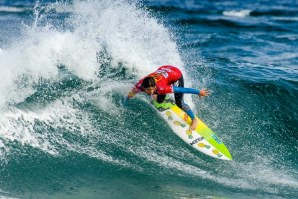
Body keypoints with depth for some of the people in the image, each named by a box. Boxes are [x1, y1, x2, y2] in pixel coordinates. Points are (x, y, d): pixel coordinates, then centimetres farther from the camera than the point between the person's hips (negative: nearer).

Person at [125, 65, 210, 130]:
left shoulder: (160, 88, -41)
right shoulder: (139, 86, -31)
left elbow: (182, 90, -35)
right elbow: (129, 96, -10)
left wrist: (199, 92, -29)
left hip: (176, 75, -5)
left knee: (179, 103, -8)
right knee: (159, 101, 9)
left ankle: (194, 120, 17)